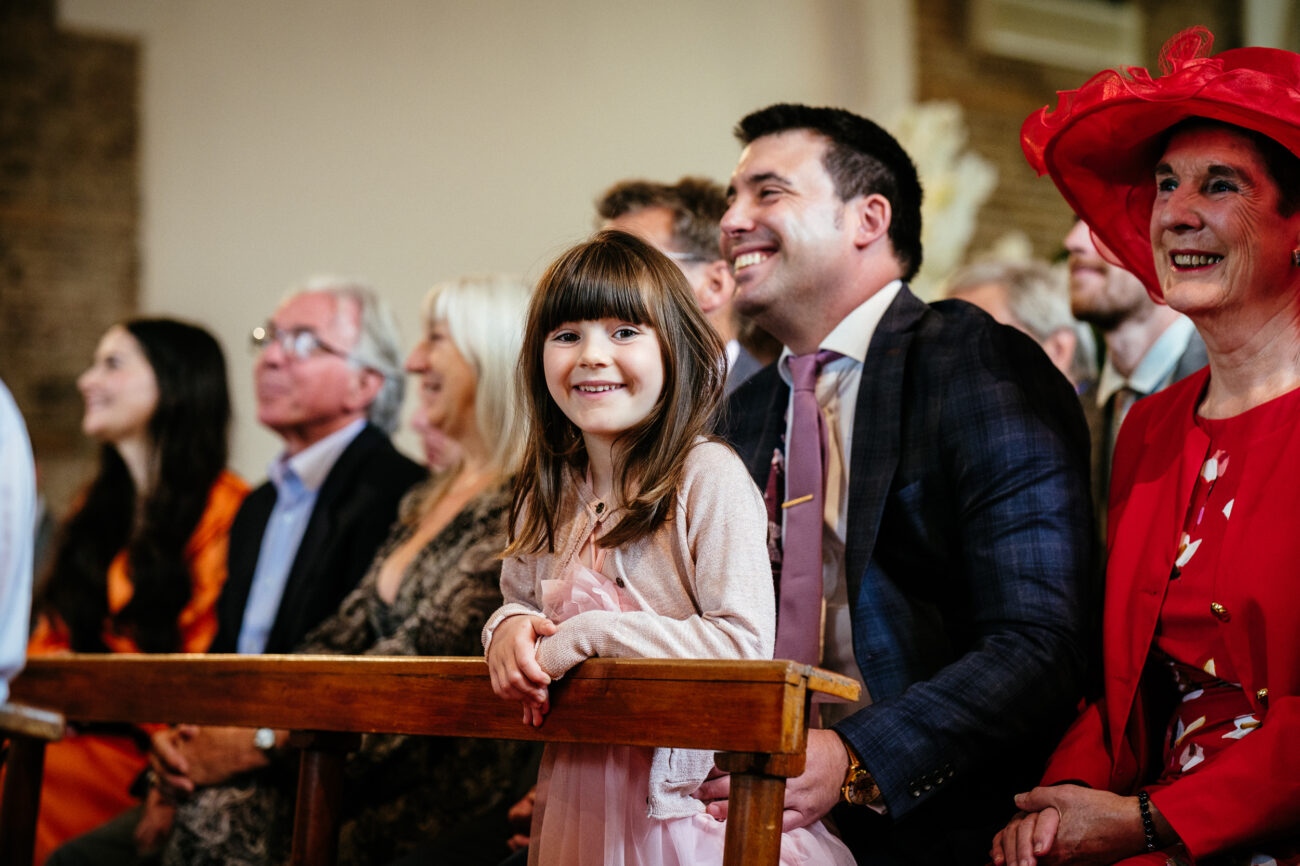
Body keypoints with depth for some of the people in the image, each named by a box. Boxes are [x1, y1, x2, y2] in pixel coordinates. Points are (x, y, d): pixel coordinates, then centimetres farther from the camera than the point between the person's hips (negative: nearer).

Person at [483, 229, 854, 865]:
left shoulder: (709, 477, -14)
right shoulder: (550, 492, 7)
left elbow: (745, 644, -21)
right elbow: (520, 595, 20)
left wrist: (590, 634, -20)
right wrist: (510, 628, -5)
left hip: (684, 793, -6)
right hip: (577, 790, 6)